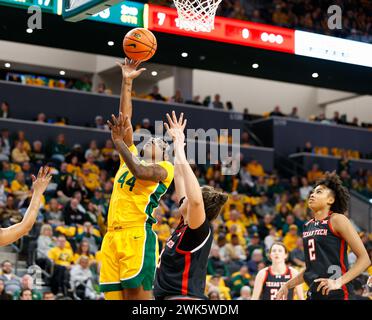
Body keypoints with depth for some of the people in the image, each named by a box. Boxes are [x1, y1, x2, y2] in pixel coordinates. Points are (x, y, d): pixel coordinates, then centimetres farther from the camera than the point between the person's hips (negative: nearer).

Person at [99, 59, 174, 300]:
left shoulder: (165, 169, 7)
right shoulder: (132, 158, 26)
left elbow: (140, 171, -15)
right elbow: (125, 119, 23)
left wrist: (118, 141, -13)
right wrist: (127, 82, 20)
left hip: (137, 235, -6)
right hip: (112, 236, 6)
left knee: (138, 294, -12)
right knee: (115, 295, 1)